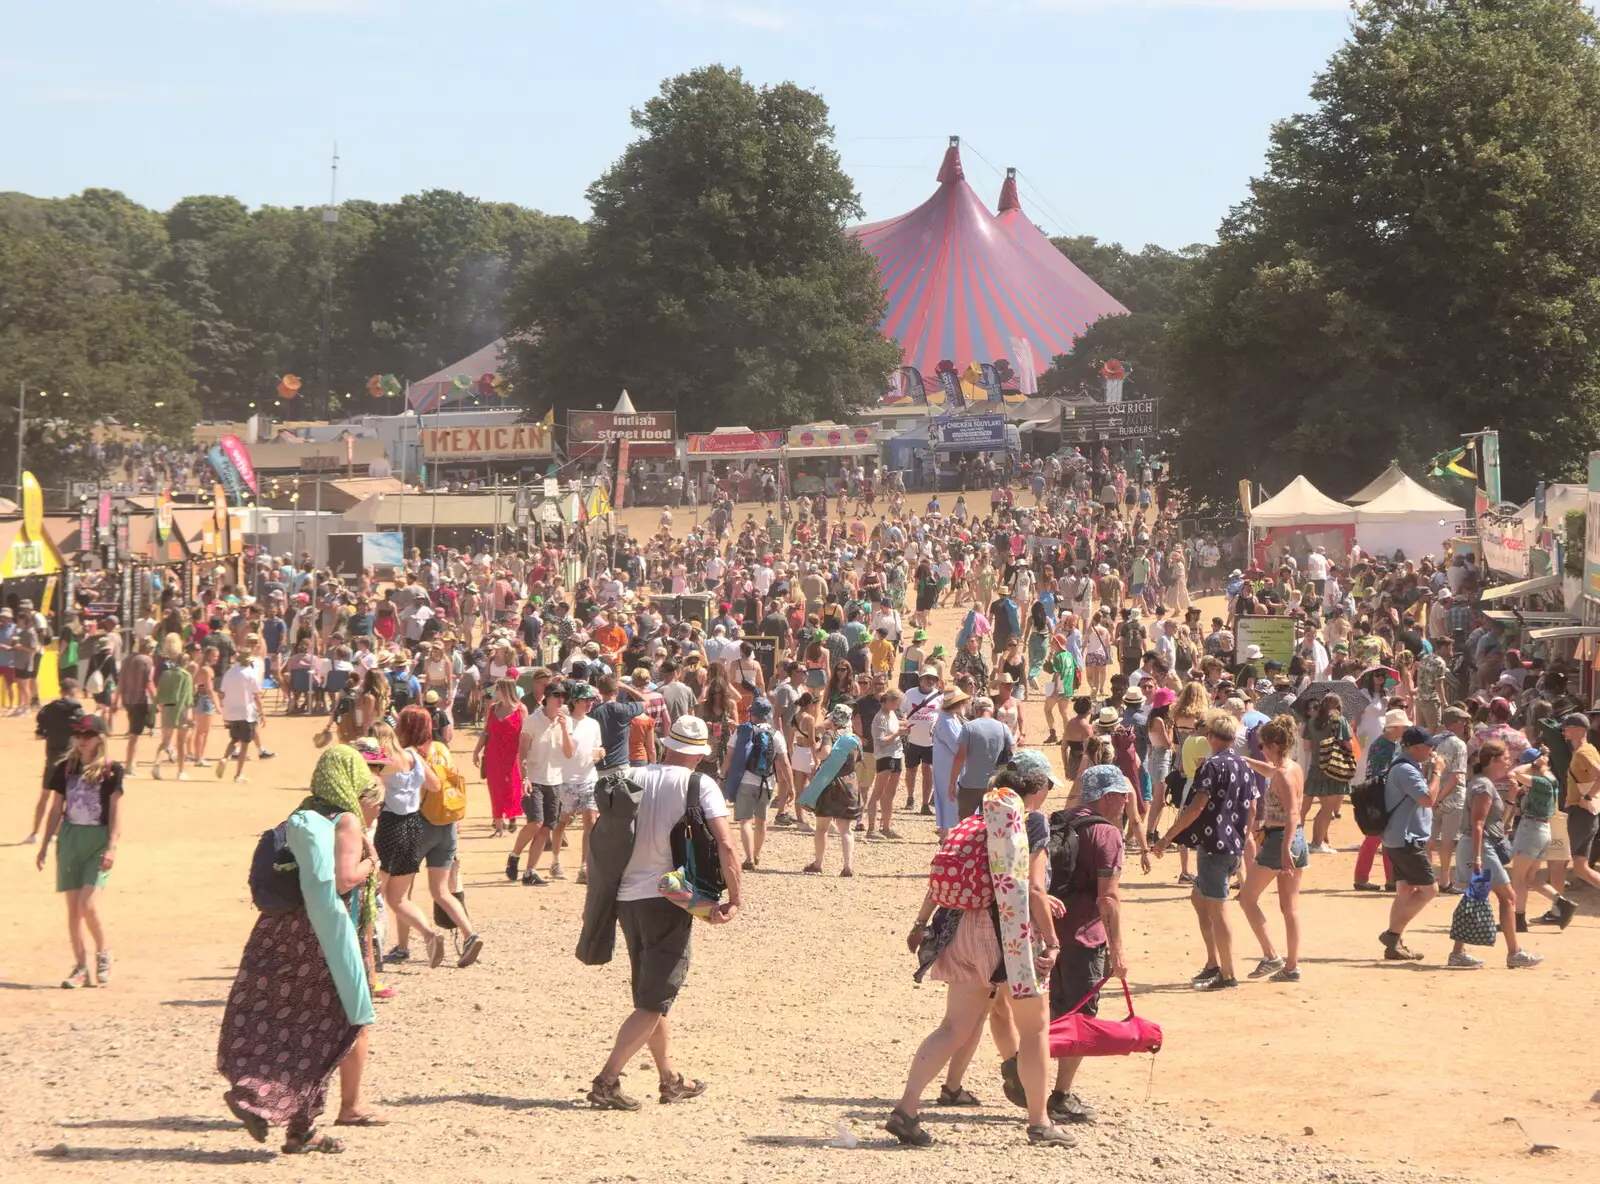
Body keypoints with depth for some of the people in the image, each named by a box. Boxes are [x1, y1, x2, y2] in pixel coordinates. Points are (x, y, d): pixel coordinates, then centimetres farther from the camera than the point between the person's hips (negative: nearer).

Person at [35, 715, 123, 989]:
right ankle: (81, 967, 11)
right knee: (73, 907, 3)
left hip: (98, 838, -4)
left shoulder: (111, 770, -4)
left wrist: (111, 847, -14)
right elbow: (56, 809, 12)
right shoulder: (65, 767, 7)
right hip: (69, 836, 4)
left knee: (88, 904, -15)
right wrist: (45, 845, 10)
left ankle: (103, 953, 9)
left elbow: (116, 810, -5)